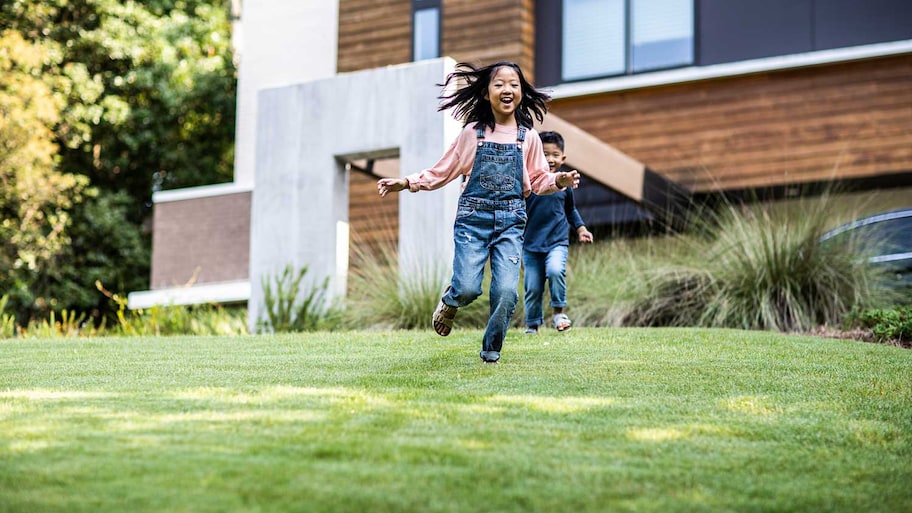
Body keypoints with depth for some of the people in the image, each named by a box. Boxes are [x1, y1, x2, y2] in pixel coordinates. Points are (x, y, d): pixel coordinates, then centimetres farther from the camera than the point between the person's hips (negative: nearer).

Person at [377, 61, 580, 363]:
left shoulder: (528, 138, 8)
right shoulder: (472, 133, 5)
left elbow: (539, 180, 10)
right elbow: (443, 172, 10)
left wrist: (560, 180, -11)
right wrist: (406, 183, 1)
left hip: (511, 221, 1)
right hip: (473, 217, -1)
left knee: (506, 290, -12)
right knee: (467, 287, -16)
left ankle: (491, 350, 12)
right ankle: (450, 302, 22)